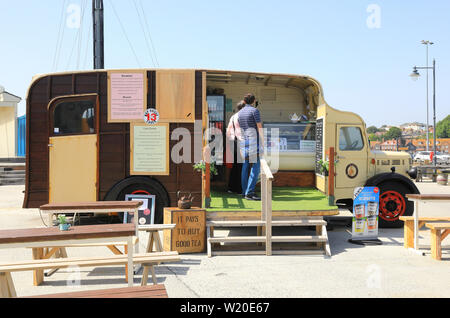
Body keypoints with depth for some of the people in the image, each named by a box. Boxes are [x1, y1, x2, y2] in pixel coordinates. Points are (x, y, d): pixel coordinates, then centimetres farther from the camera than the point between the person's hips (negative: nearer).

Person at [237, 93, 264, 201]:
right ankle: (249, 192, -16)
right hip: (253, 141, -8)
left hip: (243, 142, 8)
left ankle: (245, 191, 14)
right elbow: (260, 127, -9)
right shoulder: (254, 111, -6)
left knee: (245, 166, 11)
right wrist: (262, 142, -3)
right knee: (255, 167, -9)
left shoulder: (240, 112, 15)